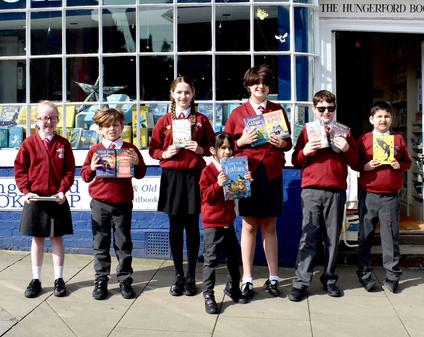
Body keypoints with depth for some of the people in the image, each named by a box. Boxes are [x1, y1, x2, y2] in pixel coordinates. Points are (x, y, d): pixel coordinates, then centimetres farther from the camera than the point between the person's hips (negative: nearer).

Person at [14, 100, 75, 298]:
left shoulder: (63, 144, 1)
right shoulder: (29, 143, -1)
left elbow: (69, 170, 0)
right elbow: (20, 170, 0)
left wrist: (62, 191, -11)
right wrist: (26, 191, -10)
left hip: (57, 199, 0)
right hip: (35, 199, 0)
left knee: (57, 237, 8)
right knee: (37, 239, 10)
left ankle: (59, 279, 18)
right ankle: (36, 280, 20)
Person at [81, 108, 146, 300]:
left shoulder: (130, 149, 2)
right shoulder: (95, 150, 3)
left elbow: (140, 174, 4)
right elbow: (85, 176, 5)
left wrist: (137, 163, -15)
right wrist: (92, 168, -15)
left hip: (123, 203, 0)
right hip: (99, 203, 1)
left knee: (123, 244, 8)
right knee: (100, 244, 8)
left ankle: (125, 280, 18)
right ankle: (101, 280, 18)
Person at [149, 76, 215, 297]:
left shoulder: (201, 120, 6)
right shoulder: (164, 121, 7)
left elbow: (212, 146, 9)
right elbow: (153, 149, 8)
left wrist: (200, 149, -10)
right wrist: (164, 153, -11)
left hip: (194, 176, 0)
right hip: (172, 177, 1)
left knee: (192, 226, 5)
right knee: (175, 227, 6)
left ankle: (191, 276, 17)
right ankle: (178, 276, 19)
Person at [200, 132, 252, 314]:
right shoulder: (208, 171, -9)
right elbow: (206, 196, -15)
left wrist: (247, 182, -3)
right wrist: (218, 184, -30)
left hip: (229, 221, 6)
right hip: (212, 223, -6)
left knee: (234, 257, 16)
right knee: (211, 259, -2)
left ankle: (232, 287, 34)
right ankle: (208, 295, 7)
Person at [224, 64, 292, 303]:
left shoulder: (278, 110, 12)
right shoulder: (238, 113, 7)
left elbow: (289, 142, 14)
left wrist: (283, 144, -8)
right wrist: (242, 141, -11)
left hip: (272, 173, 1)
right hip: (247, 173, -1)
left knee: (269, 225, 8)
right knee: (249, 225, 2)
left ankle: (274, 277, 18)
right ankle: (248, 280, 10)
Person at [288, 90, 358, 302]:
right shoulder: (307, 131, 11)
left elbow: (355, 163, 13)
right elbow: (295, 161, 10)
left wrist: (347, 149, -5)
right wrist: (305, 152, -10)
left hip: (336, 191, 1)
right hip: (311, 190, -1)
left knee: (332, 237, 6)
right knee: (309, 236, -4)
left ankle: (329, 280, 18)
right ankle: (301, 282, -2)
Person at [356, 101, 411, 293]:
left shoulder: (398, 139, 9)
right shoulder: (364, 139, 5)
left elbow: (408, 162, 14)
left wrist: (399, 165, -6)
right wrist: (365, 166, -12)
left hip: (390, 196, 1)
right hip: (368, 195, 0)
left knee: (390, 236, 3)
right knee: (365, 236, 5)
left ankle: (392, 277, 14)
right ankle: (365, 275, 16)